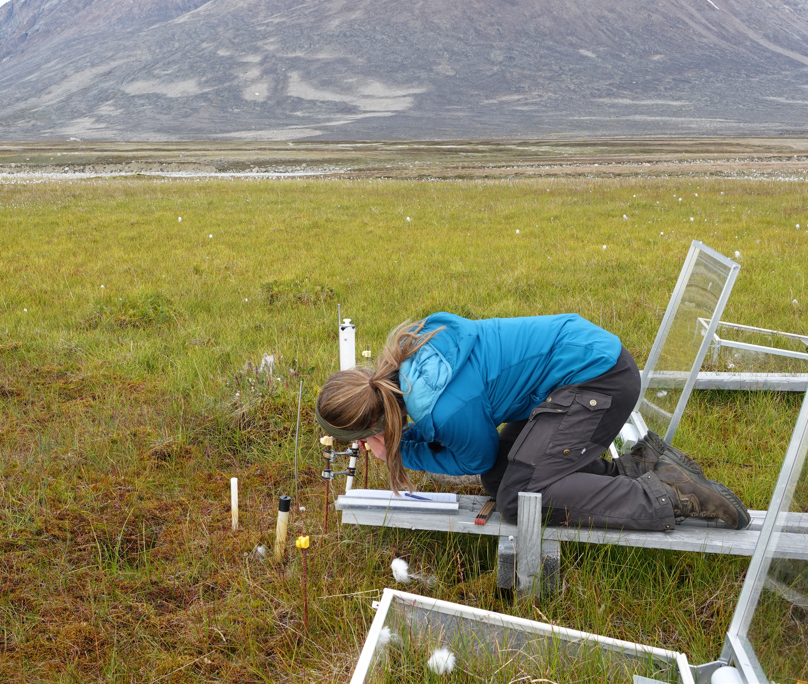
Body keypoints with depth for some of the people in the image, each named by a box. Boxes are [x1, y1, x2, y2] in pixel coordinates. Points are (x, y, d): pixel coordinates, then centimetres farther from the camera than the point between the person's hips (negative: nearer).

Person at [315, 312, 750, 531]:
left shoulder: (445, 408, -27)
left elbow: (478, 459, -3)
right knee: (497, 480, 6)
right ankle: (639, 464, 9)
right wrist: (404, 439, 4)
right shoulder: (411, 348, -2)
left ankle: (669, 497, -8)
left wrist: (399, 451, 0)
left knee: (518, 499, -13)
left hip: (597, 378, -10)